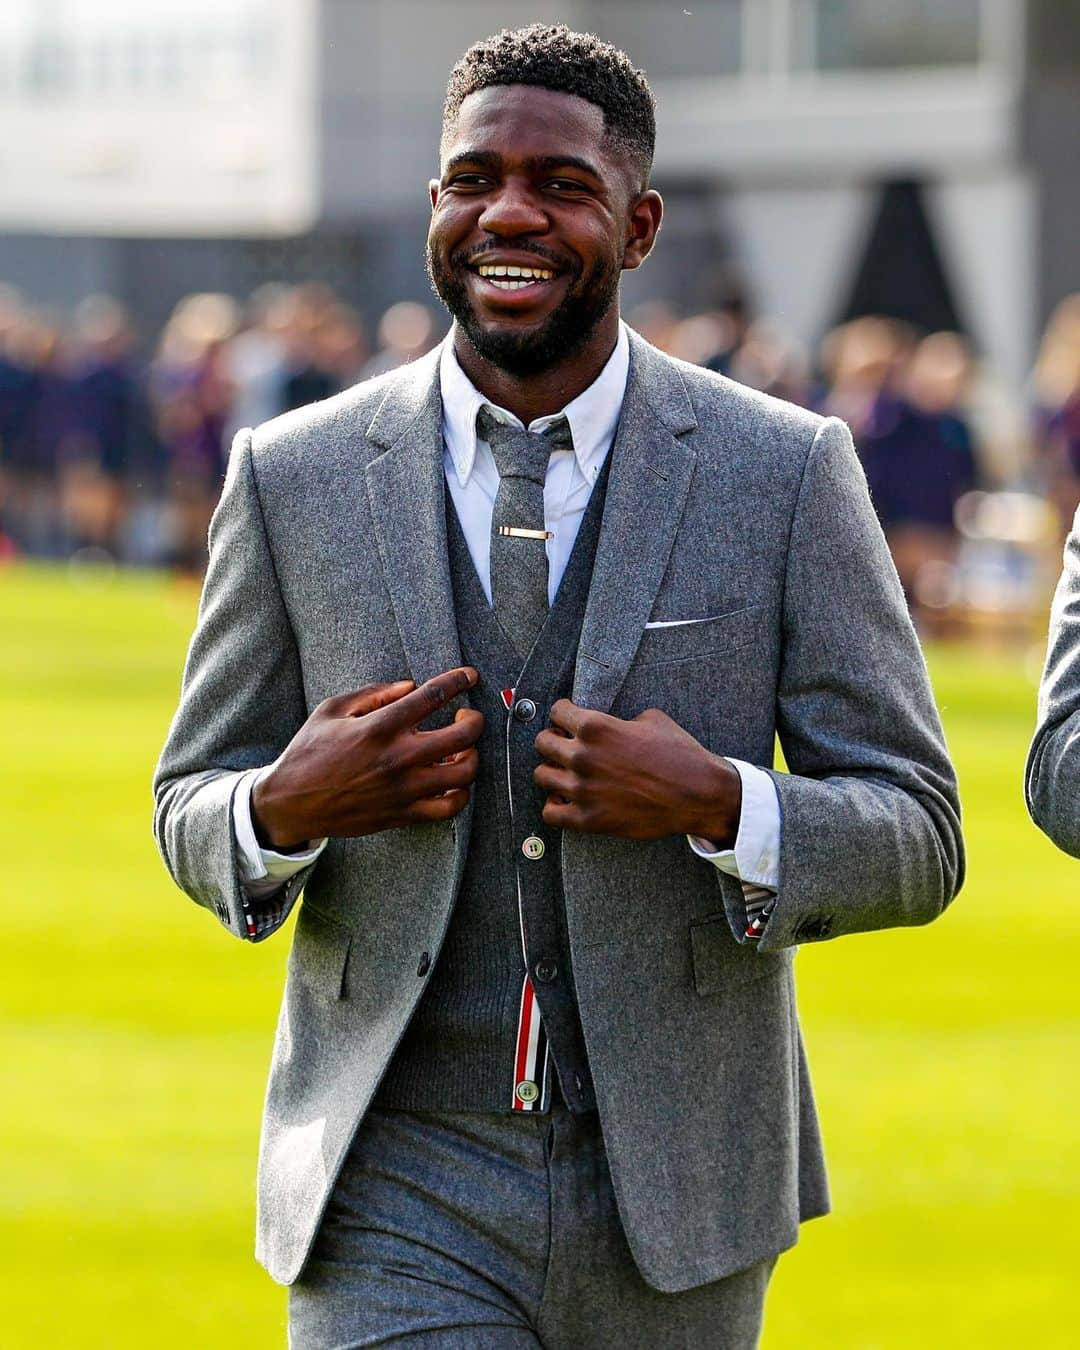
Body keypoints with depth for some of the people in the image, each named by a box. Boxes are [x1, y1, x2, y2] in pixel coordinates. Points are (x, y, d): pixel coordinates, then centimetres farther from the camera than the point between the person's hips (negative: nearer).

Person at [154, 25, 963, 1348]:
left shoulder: (786, 471, -1)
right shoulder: (294, 479, 2)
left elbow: (917, 839, 0)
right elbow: (193, 815, 11)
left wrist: (718, 805, -19)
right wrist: (285, 807, -12)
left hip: (669, 1188, 1)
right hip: (397, 1199, 0)